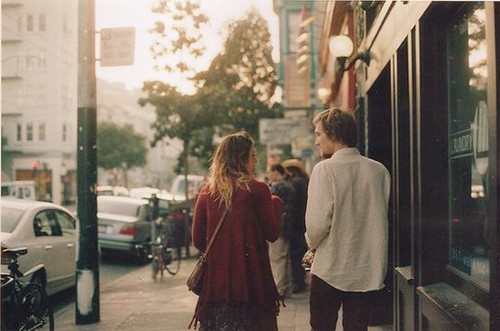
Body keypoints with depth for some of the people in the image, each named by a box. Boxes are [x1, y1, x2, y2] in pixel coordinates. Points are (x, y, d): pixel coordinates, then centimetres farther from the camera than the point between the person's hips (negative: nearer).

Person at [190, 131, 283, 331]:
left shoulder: (206, 192, 4)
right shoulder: (257, 189, -7)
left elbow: (198, 241, 7)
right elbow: (272, 233, -2)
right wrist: (276, 203, 13)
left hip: (216, 277, 4)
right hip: (250, 275, -3)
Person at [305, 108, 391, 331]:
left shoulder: (325, 169, -14)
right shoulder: (379, 170, 0)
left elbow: (317, 222, -17)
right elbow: (382, 219, 8)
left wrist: (312, 242, 4)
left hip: (330, 269, -4)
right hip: (366, 270, 4)